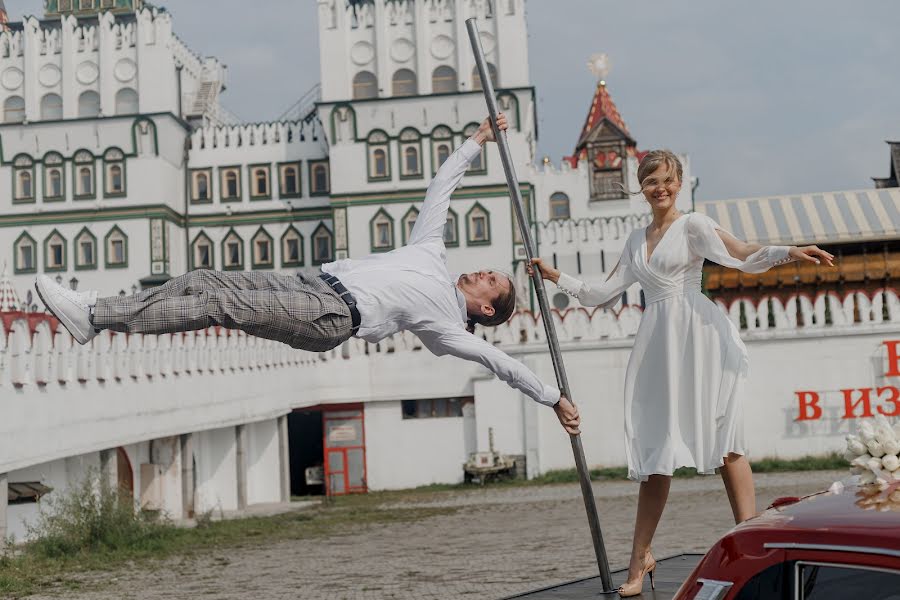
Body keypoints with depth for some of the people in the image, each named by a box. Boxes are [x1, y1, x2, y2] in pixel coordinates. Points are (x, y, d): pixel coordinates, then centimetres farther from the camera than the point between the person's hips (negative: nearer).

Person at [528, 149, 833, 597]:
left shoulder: (692, 225, 4)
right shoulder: (636, 241, 21)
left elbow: (745, 258, -10)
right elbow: (603, 295, 23)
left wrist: (788, 253, -26)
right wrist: (557, 278, 20)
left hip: (697, 335, -5)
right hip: (656, 342, 5)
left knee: (724, 439, -8)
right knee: (655, 444, 3)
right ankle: (641, 557, 6)